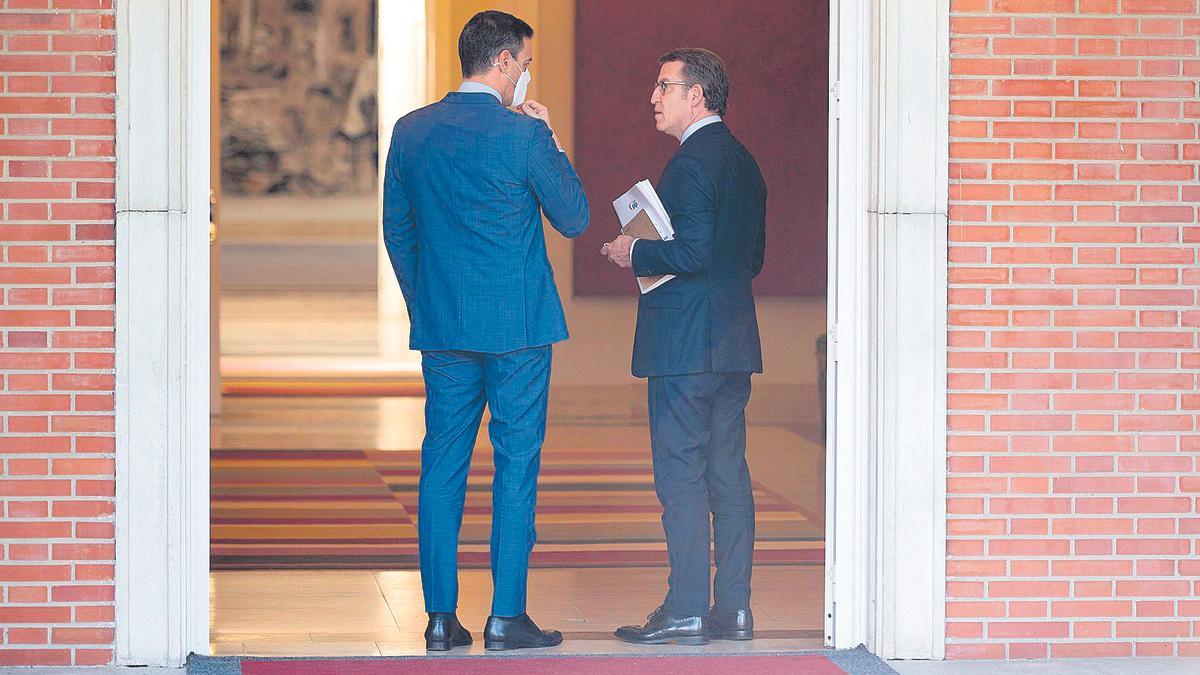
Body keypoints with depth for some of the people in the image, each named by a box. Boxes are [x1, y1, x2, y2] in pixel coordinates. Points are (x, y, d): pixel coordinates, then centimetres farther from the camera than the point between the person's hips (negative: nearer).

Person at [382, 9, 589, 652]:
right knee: (516, 463, 1)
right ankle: (507, 616, 0)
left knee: (442, 462, 7)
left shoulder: (410, 131, 4)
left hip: (440, 327, 4)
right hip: (517, 324, -4)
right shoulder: (524, 134, -11)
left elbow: (396, 230, 11)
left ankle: (440, 616, 7)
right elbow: (574, 218, -1)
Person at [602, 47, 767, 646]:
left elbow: (694, 251, -23)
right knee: (728, 474, 9)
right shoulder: (743, 162, 15)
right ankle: (734, 608, 11)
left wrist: (636, 254, -8)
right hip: (734, 343, 9)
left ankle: (686, 610, -5)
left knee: (680, 475, -6)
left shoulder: (692, 163, -14)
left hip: (686, 344, -9)